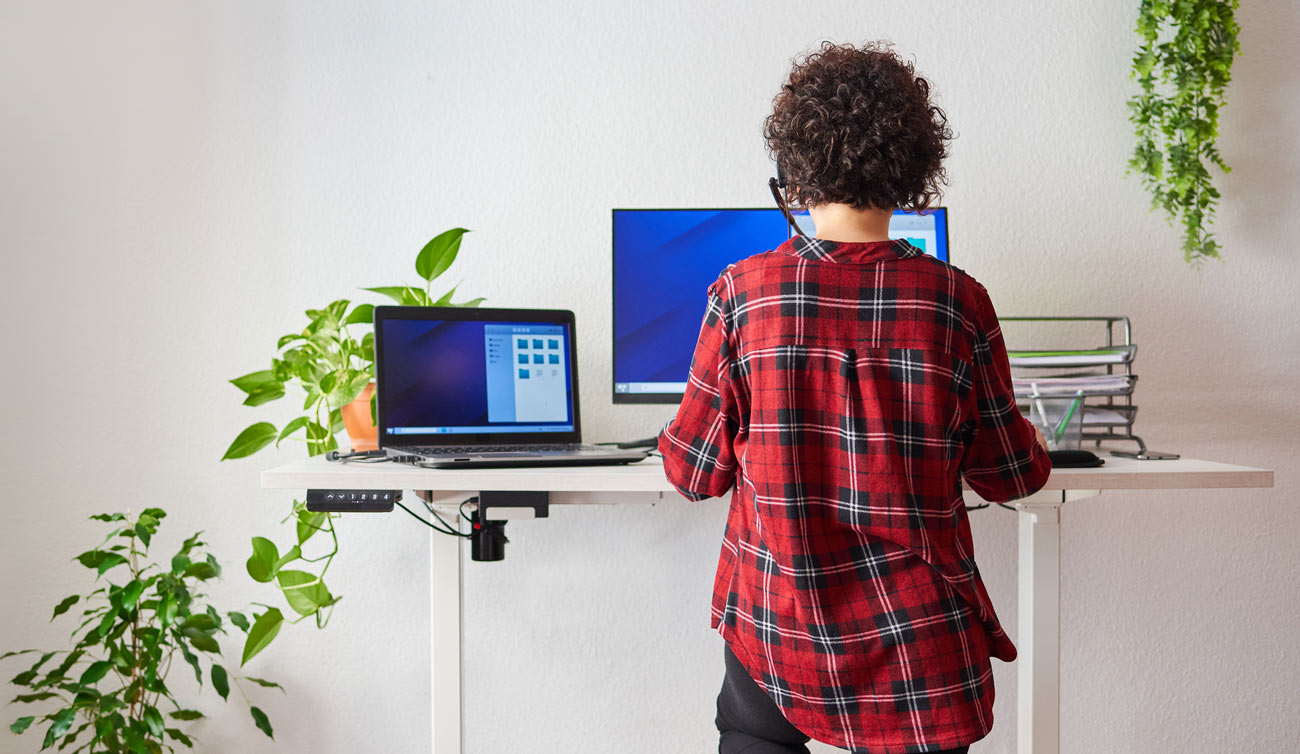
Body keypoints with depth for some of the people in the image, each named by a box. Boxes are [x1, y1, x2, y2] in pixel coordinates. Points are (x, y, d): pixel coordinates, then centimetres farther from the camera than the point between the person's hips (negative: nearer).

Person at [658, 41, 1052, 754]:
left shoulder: (740, 292, -10)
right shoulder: (959, 301, -9)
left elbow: (694, 471, -2)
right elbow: (1010, 476, 3)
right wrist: (1033, 442, 25)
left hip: (775, 624, 1)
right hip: (919, 642, 0)